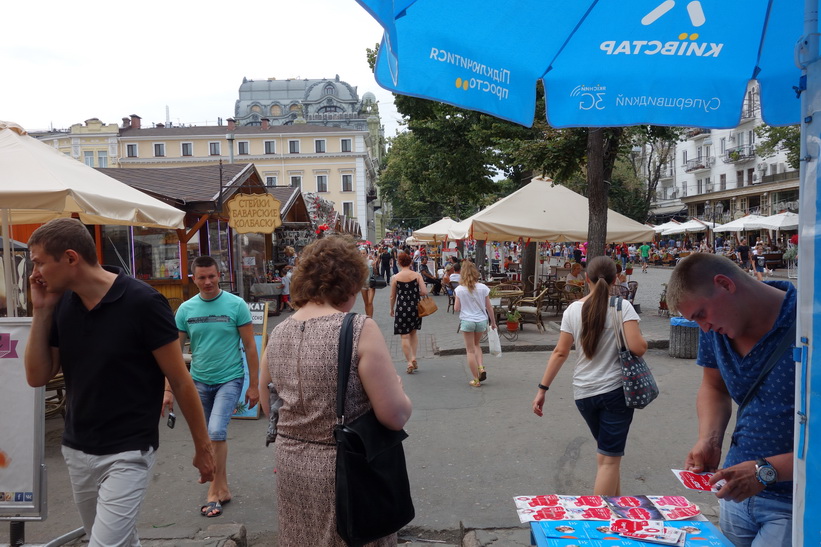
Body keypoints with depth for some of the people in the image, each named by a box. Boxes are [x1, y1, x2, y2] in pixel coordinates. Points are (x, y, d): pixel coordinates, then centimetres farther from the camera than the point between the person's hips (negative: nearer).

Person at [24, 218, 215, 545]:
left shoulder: (142, 303, -18)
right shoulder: (62, 305, 0)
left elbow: (181, 381, -13)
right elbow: (37, 377, 3)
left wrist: (202, 447, -7)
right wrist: (41, 311, -7)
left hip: (128, 454, -6)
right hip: (75, 451, 6)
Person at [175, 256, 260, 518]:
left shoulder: (236, 305, -9)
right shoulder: (186, 309, -1)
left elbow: (250, 346, -6)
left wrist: (254, 385, -6)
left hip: (229, 379, -4)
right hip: (199, 381, 4)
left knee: (216, 432, -17)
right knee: (211, 437, 13)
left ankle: (214, 491, 1)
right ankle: (223, 488, 29)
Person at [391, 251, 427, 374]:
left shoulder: (395, 278, -6)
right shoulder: (417, 275, -4)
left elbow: (393, 296, 1)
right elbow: (425, 292, -10)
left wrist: (391, 309, 16)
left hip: (401, 308, -2)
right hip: (415, 307, 2)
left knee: (404, 336, 4)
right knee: (413, 333, 22)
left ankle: (409, 363, 3)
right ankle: (414, 358, 13)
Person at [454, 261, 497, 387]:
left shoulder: (460, 289, -9)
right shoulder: (483, 288, -5)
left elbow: (456, 308, -5)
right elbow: (489, 307, 0)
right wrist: (493, 322, 12)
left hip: (466, 321, -2)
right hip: (481, 320, 2)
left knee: (470, 350, 7)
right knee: (476, 345, 26)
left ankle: (476, 379, 9)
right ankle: (481, 367, 6)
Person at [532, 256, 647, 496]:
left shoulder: (573, 309, -1)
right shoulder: (622, 306, -10)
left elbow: (560, 352, -2)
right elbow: (638, 348, -19)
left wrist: (542, 389, 2)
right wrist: (643, 341, 5)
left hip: (583, 393, 4)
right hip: (615, 390, -4)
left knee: (604, 451, 25)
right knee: (610, 459, 4)